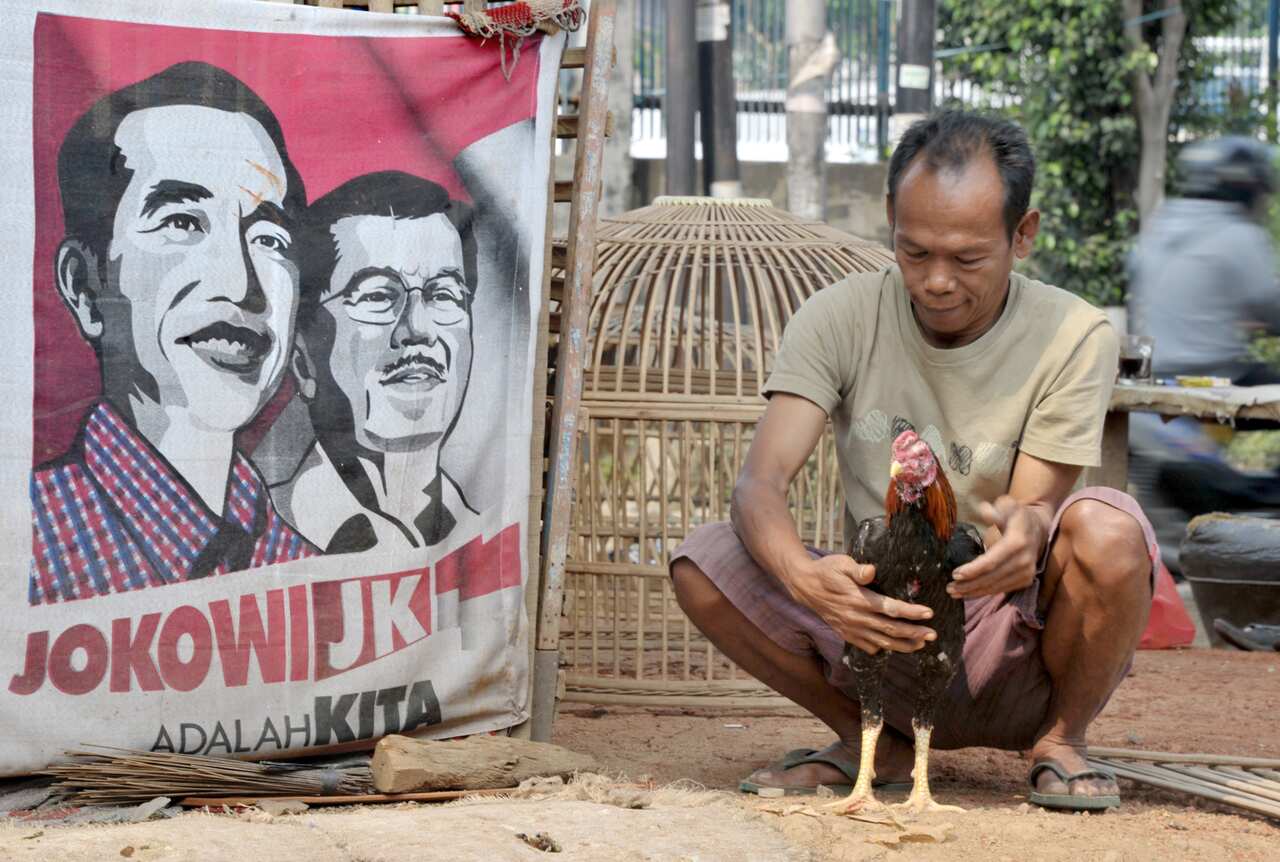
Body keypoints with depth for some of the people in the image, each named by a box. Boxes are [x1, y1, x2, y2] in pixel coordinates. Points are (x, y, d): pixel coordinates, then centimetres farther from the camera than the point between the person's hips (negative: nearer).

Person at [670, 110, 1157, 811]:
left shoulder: (1073, 339, -9)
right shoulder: (839, 320, -5)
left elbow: (1037, 504, -13)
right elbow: (760, 481, -16)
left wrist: (1025, 529, -41)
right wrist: (804, 578, -40)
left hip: (1012, 656, -2)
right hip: (880, 635, 2)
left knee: (1106, 529, -34)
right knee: (702, 563, -22)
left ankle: (1060, 742, -4)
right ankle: (874, 745, 1)